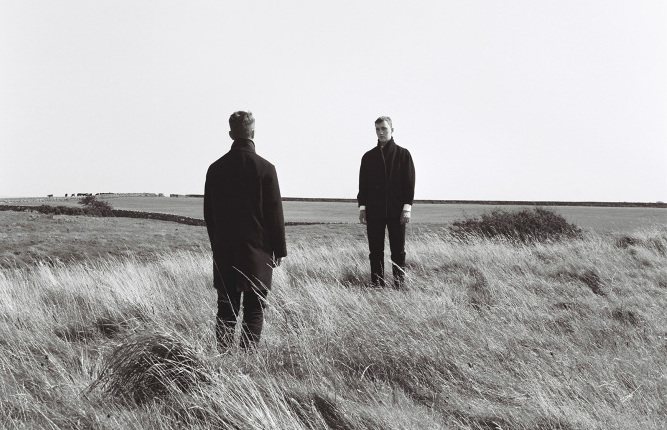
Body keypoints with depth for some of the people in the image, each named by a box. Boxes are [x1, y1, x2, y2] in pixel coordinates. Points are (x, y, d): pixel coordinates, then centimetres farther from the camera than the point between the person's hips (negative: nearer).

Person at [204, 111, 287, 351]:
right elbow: (275, 213, -7)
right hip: (257, 252, -4)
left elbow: (208, 213, 8)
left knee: (226, 310, 10)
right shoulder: (265, 168, -10)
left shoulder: (215, 168, 2)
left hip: (224, 252, 4)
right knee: (254, 310, 3)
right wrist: (279, 250, 2)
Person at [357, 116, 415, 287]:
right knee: (375, 251, 3)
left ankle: (399, 284, 6)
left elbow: (409, 182, 1)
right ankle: (377, 284, 7)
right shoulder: (368, 157, 12)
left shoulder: (403, 154, 5)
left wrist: (407, 207, -7)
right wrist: (362, 207, 3)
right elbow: (363, 184, 12)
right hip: (374, 211, 2)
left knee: (398, 251, 1)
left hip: (396, 210, -2)